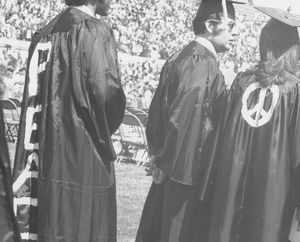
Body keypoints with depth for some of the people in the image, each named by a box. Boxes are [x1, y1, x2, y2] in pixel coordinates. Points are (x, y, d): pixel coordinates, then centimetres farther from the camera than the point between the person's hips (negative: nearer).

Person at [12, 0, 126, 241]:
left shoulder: (45, 34, 12)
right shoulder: (94, 31, -10)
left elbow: (34, 99, 14)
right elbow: (105, 92, -19)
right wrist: (104, 135, -3)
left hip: (46, 155, 7)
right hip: (83, 158, -7)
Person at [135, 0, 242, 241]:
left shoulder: (179, 58, 11)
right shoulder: (203, 63, -18)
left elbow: (158, 111, 16)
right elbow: (187, 119, -22)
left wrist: (158, 155, 17)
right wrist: (166, 163, -13)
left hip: (172, 166, 9)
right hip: (187, 170, -9)